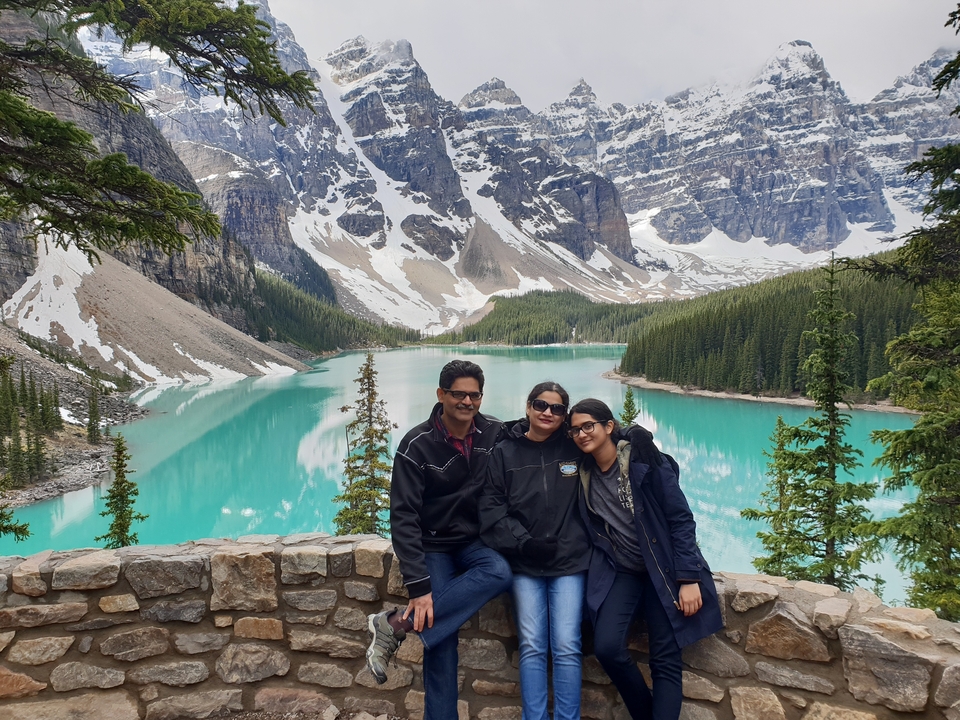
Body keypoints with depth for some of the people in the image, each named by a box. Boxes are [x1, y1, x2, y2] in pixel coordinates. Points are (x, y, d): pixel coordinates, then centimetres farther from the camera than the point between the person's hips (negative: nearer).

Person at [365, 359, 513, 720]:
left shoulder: (495, 433, -5)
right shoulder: (416, 446, -15)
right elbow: (404, 517, -16)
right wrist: (418, 585, -23)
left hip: (475, 542, 3)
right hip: (434, 546, -3)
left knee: (500, 572, -28)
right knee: (441, 639, -17)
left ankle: (397, 624, -21)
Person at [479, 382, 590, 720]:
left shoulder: (575, 448, 1)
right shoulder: (505, 452, 0)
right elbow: (491, 506, -3)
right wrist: (523, 542, -11)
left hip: (569, 560, 0)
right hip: (524, 562, 0)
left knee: (566, 648, -1)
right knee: (532, 647, 3)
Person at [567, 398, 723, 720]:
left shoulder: (645, 461, -12)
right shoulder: (583, 474, 1)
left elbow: (681, 518, -11)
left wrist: (688, 578, -15)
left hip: (662, 567, -3)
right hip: (618, 570, 3)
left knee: (665, 660, -6)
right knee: (607, 647, -15)